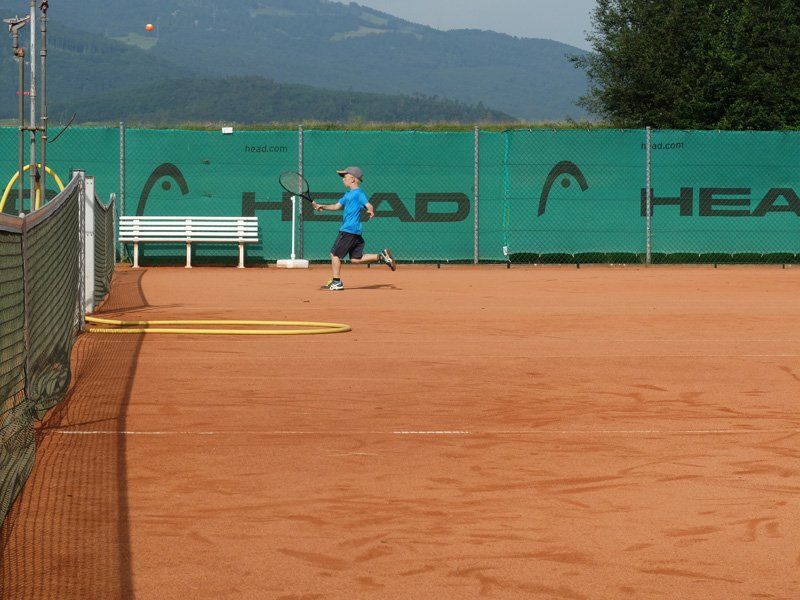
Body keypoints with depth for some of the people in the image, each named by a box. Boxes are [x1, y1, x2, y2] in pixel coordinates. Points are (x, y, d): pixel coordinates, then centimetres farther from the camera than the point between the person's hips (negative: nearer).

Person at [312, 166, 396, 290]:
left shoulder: (358, 193, -9)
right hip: (356, 230, 10)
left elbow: (368, 204, -22)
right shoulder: (348, 194, 20)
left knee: (335, 254, -2)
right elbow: (337, 206, 25)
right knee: (356, 259, 8)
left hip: (349, 230, -10)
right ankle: (382, 256, 5)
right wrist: (322, 206, 14)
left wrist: (371, 211, -43)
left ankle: (336, 282, 2)